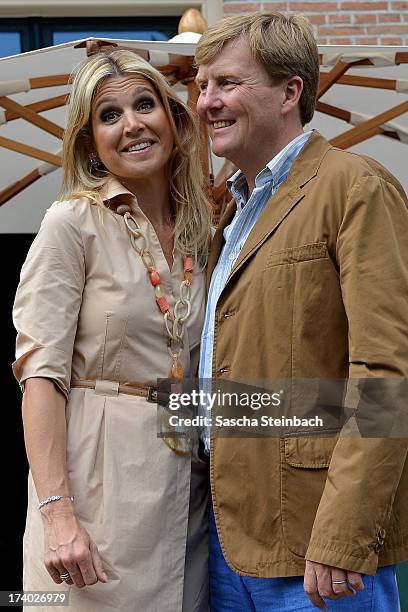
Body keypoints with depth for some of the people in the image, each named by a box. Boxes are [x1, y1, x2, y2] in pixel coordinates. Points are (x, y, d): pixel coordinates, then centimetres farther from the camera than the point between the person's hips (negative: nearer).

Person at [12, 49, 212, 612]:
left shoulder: (201, 232, 9)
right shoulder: (74, 223, -7)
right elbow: (41, 373, -13)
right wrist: (56, 512, -21)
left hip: (188, 477, 5)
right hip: (102, 479, -5)